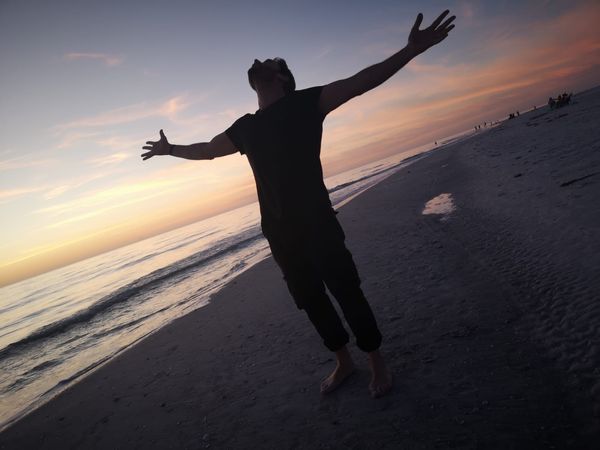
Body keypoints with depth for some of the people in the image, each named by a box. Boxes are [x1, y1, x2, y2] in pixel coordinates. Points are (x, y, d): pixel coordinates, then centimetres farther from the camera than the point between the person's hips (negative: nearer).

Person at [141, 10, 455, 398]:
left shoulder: (304, 103, 3)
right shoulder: (245, 127, 16)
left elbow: (359, 82, -7)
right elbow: (205, 150, 32)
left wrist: (412, 49, -16)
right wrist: (171, 149, 42)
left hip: (316, 221, -5)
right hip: (279, 230, 5)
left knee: (345, 290, 0)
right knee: (310, 299, 12)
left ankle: (377, 362, 19)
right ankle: (343, 361, 30)